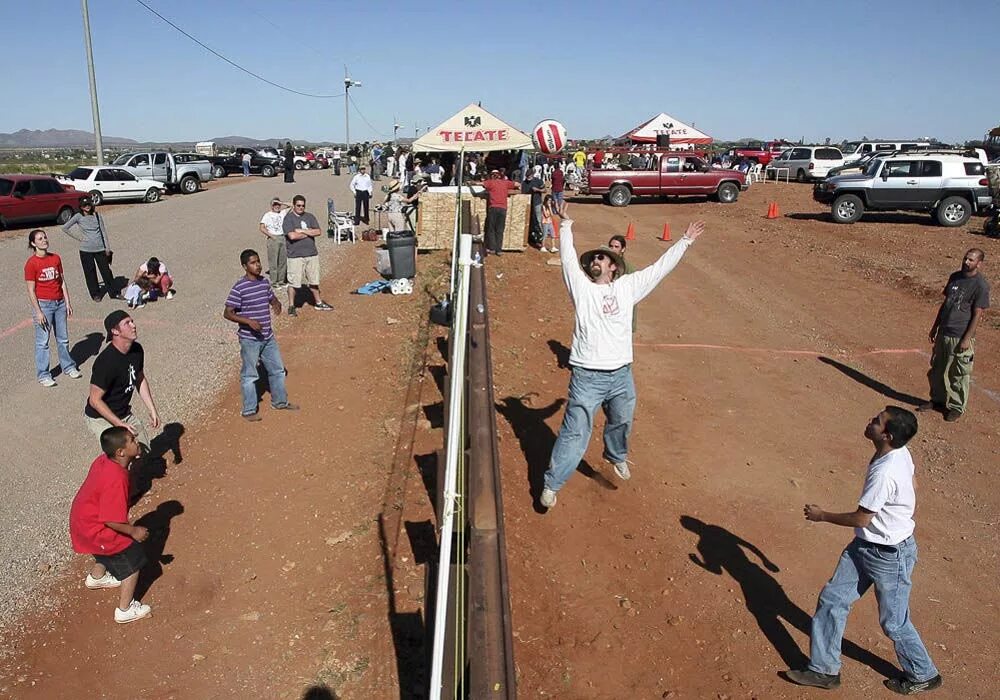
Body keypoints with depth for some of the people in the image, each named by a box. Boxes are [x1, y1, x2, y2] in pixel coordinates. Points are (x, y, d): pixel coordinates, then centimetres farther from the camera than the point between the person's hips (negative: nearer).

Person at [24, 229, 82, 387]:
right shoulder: (31, 264, -11)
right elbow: (31, 291, -11)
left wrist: (68, 302, 6)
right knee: (42, 341, 2)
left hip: (59, 302, 5)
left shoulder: (56, 258, 4)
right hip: (43, 304, -5)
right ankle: (43, 375, 10)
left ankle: (68, 367, 30)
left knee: (63, 338, 16)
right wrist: (38, 312, -14)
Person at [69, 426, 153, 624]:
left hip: (81, 520, 9)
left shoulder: (104, 460, -9)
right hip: (95, 530, -9)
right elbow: (112, 520, -30)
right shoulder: (116, 479, -36)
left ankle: (96, 577, 61)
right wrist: (134, 531, -14)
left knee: (110, 550, 34)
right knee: (133, 560, 6)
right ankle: (126, 610, 19)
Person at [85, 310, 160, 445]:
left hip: (125, 413, 8)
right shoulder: (106, 362, -29)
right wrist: (120, 424, -26)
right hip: (101, 418, -8)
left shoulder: (136, 349, -6)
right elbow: (95, 400, -24)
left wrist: (152, 410, 6)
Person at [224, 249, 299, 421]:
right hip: (249, 339, -7)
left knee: (277, 369, 17)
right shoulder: (239, 288, -16)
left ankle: (280, 402, 36)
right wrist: (248, 321, -26)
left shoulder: (264, 281, 4)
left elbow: (273, 298, 20)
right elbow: (227, 313, -14)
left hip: (268, 337, 7)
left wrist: (277, 304, -5)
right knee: (249, 375, 5)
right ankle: (249, 411, 18)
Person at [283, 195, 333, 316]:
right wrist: (309, 233, -8)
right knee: (294, 282, -2)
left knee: (313, 281, 16)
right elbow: (292, 236, -19)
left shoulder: (309, 217, 9)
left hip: (312, 254, 5)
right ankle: (291, 306, 10)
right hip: (295, 256, -5)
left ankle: (318, 302, 30)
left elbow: (318, 232, -2)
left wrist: (302, 231, -12)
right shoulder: (288, 218, -6)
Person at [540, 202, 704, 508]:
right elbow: (568, 257, -2)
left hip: (621, 374, 3)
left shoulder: (627, 287, 8)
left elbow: (660, 267, 12)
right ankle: (551, 484, 9)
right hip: (587, 375, -3)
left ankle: (617, 456, 54)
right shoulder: (581, 287, 3)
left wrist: (685, 241, 14)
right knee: (574, 432, -2)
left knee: (621, 423, 23)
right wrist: (565, 224, -4)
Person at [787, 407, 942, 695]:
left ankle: (923, 676, 40)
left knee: (894, 622, 12)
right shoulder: (901, 453, -6)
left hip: (890, 555, -9)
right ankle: (824, 670, 24)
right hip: (864, 546, 9)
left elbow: (860, 519, -23)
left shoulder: (884, 473, -34)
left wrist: (822, 515, -10)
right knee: (832, 599, 11)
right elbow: (912, 488, 11)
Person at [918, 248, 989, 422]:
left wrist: (967, 339, -17)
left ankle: (957, 407, 19)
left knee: (959, 374, 5)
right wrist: (934, 327, 16)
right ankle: (938, 400, 33)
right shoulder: (955, 277, 7)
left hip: (961, 337, -7)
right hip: (943, 333, 7)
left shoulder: (981, 285, -14)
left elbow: (977, 314, -14)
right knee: (937, 370, 17)